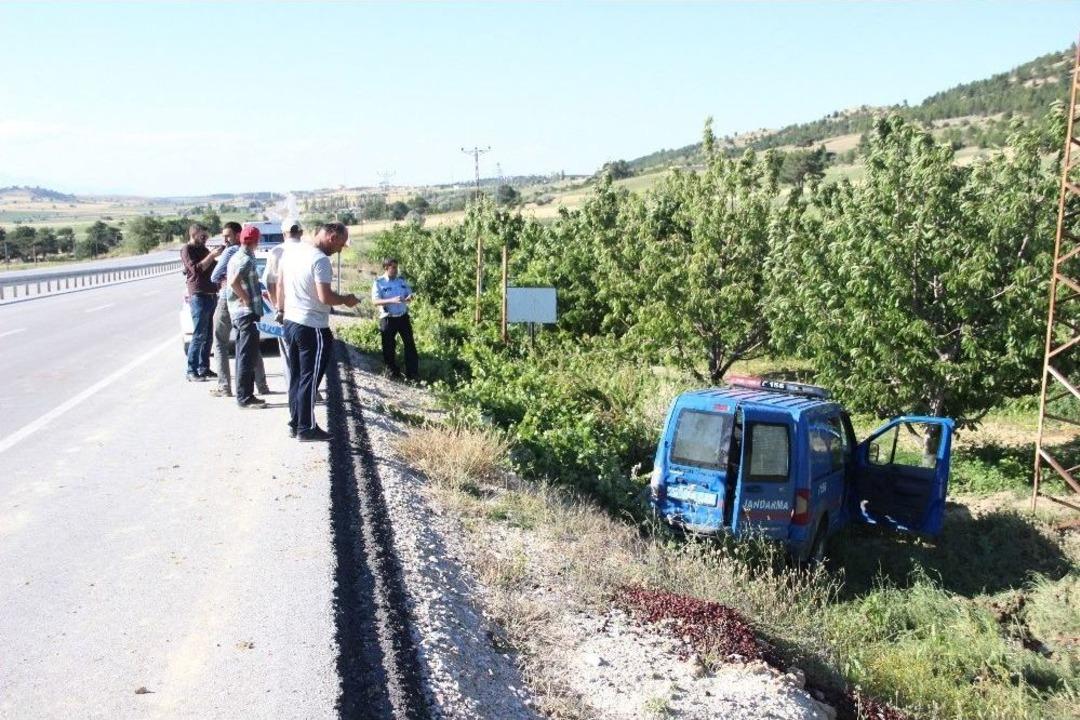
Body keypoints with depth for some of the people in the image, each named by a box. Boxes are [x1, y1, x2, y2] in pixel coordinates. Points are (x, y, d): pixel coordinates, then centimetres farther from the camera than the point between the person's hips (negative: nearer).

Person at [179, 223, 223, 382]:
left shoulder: (204, 250, 20)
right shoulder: (187, 250, -2)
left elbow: (214, 268, 25)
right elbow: (197, 269, -16)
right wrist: (212, 255, -17)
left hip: (212, 295, 8)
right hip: (199, 296, -8)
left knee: (208, 336, 9)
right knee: (199, 336, -9)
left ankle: (204, 368, 15)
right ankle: (192, 372, -7)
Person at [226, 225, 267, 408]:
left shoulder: (236, 257, 14)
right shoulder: (247, 259, -15)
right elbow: (234, 282, -29)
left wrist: (257, 294, 23)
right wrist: (247, 299, -17)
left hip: (237, 312, 10)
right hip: (247, 312, -10)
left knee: (243, 355, 14)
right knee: (247, 356, -7)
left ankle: (243, 395, 20)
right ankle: (245, 397, -4)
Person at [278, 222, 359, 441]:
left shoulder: (291, 251, 6)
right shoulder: (320, 260, -19)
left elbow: (280, 283, 15)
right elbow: (325, 297, -24)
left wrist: (283, 308, 25)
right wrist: (346, 300, -6)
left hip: (290, 322, 8)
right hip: (313, 328, -8)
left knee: (296, 376, 15)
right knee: (310, 378, 0)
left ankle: (295, 424, 22)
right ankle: (306, 429, 6)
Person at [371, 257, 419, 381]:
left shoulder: (401, 280, 6)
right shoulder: (378, 282, -9)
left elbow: (409, 294, 14)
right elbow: (375, 301, -17)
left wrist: (409, 298, -12)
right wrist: (392, 300, -30)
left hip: (403, 317, 4)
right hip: (388, 319, -4)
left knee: (410, 344, 4)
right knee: (389, 347, 6)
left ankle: (412, 373, 10)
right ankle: (393, 372, 20)